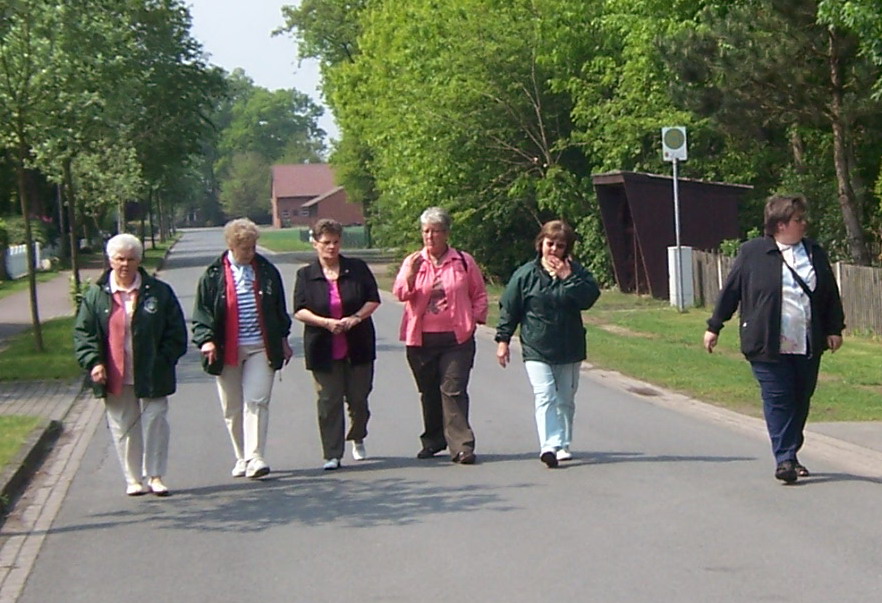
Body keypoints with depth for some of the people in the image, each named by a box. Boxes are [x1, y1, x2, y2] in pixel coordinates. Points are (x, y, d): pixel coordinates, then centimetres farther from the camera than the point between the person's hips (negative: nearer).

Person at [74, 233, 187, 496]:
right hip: (115, 379, 1)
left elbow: (176, 330, 3)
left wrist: (164, 360, -6)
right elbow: (83, 332, 4)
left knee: (155, 422, -2)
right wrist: (93, 362, -9)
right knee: (123, 428, 7)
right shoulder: (96, 295, 4)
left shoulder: (158, 292, 2)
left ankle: (155, 476, 8)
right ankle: (133, 478, 16)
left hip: (151, 375, -1)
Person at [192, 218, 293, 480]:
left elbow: (279, 308, 15)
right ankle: (242, 458, 21)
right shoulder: (213, 275, 0)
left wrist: (283, 339, 16)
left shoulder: (267, 271, 6)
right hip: (226, 350, 0)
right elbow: (202, 311, 1)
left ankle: (255, 458, -14)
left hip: (261, 347, 0)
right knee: (232, 408, 8)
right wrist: (206, 339, -14)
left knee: (256, 401, -12)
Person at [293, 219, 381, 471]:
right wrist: (326, 322, -18)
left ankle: (358, 439, 34)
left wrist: (356, 318, -13)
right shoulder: (306, 275, 3)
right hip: (323, 348, -1)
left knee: (359, 398, 7)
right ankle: (332, 455, 3)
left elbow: (374, 299, 4)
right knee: (329, 401, -1)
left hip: (358, 345, 1)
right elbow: (299, 310, -3)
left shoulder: (357, 268, 4)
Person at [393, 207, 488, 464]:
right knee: (428, 392, 10)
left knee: (454, 390, -9)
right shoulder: (412, 262, 9)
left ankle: (461, 445, -10)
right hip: (421, 339, 2)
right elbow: (400, 293, -5)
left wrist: (473, 320, 1)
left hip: (456, 338, -2)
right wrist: (411, 272, -22)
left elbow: (479, 295, 12)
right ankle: (433, 441, 24)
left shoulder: (464, 262, 6)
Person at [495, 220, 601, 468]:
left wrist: (568, 277, -19)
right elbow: (508, 308, 3)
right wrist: (503, 340, 0)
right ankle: (549, 446, -24)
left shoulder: (576, 272, 3)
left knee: (565, 400, 11)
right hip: (536, 349, -2)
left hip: (569, 349, 3)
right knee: (545, 397, -15)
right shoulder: (525, 274, 0)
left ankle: (563, 445, 23)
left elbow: (589, 297, -13)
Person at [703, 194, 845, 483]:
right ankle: (784, 458, -4)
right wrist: (714, 326, 4)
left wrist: (835, 329, 10)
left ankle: (790, 454, 21)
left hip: (808, 347, 4)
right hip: (769, 346, -4)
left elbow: (831, 294, 15)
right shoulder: (752, 253, -2)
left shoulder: (815, 253, 11)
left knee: (801, 401, 9)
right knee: (778, 402, -6)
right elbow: (730, 291, 3)